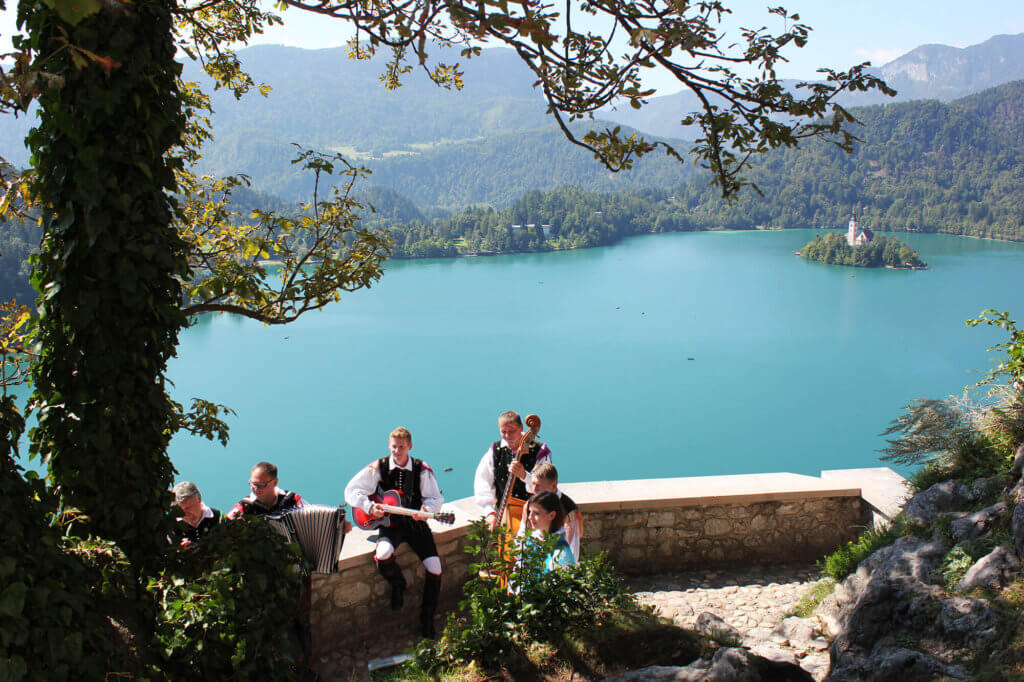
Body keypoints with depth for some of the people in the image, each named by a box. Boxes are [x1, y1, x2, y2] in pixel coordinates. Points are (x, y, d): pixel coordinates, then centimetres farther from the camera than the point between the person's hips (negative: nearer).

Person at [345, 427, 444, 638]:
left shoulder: (422, 470, -2)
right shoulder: (378, 468, -4)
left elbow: (435, 498, 2)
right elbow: (351, 491, -2)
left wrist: (426, 509, -20)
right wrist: (369, 507, -18)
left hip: (415, 523, 1)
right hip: (389, 523, -1)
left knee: (435, 567, -14)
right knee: (383, 556, -33)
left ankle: (427, 617, 11)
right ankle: (398, 585, 5)